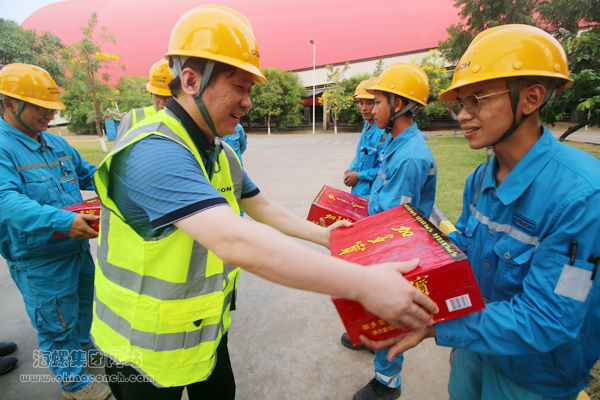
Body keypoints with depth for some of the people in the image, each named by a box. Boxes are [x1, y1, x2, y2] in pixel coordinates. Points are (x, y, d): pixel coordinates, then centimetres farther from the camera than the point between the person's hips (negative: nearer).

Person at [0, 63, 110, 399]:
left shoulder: (56, 143, 6)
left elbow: (88, 175, 15)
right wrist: (62, 220, -43)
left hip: (78, 246, 7)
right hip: (40, 261, -7)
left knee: (84, 303, 26)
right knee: (57, 323, 12)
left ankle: (83, 347, 52)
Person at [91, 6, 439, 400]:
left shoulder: (221, 154, 1)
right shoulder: (154, 153, -31)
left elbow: (262, 208, 9)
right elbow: (236, 241, -44)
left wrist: (324, 236, 6)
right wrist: (363, 283, -41)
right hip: (146, 354, -6)